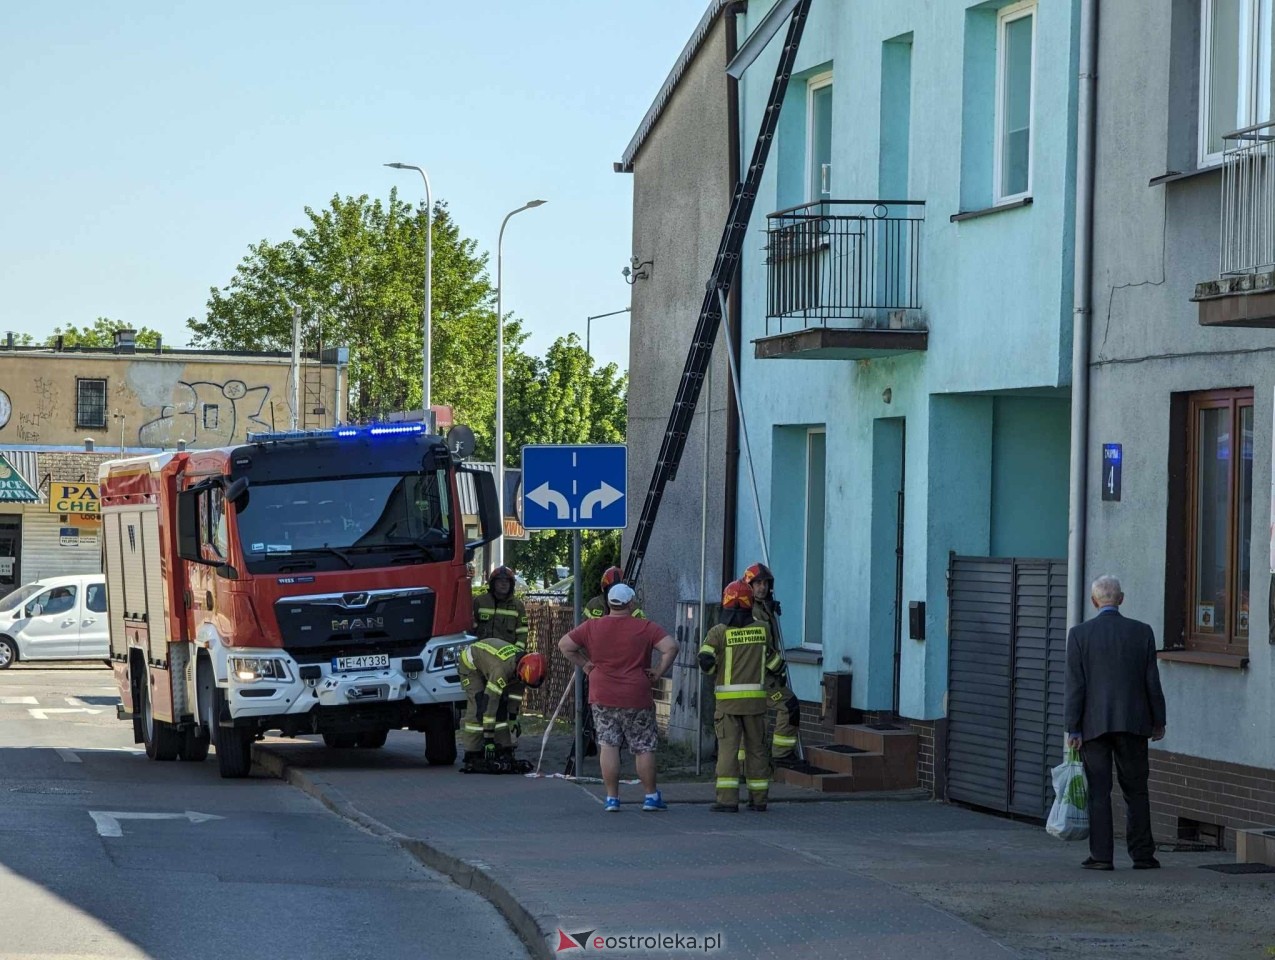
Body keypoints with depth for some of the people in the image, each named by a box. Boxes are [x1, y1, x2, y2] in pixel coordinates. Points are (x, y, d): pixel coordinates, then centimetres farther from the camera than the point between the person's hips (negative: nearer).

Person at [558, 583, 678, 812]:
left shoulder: (592, 627, 3)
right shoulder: (645, 628, -5)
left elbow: (564, 645, 6)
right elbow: (671, 647, -14)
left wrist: (584, 664, 11)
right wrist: (659, 671, -3)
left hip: (602, 698, 2)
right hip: (636, 698, -2)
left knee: (608, 745, 4)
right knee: (643, 748, 8)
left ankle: (612, 797, 2)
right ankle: (651, 796, 14)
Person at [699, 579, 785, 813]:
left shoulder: (719, 632, -6)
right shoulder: (762, 630, 3)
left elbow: (706, 660, -15)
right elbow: (775, 665, 10)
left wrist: (713, 671, 6)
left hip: (728, 699, -3)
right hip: (756, 698, 3)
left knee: (728, 749, -3)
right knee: (756, 748, 11)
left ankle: (728, 800, -11)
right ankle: (759, 799, 14)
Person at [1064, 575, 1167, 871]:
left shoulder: (1080, 634, -4)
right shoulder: (1142, 632, 0)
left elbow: (1075, 685, -5)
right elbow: (1152, 682, 3)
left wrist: (1073, 729, -2)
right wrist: (1158, 721, 12)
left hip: (1094, 724, -1)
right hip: (1133, 723, 1)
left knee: (1099, 792, 1)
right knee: (1136, 791, 8)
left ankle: (1101, 855, -2)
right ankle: (1142, 854, 6)